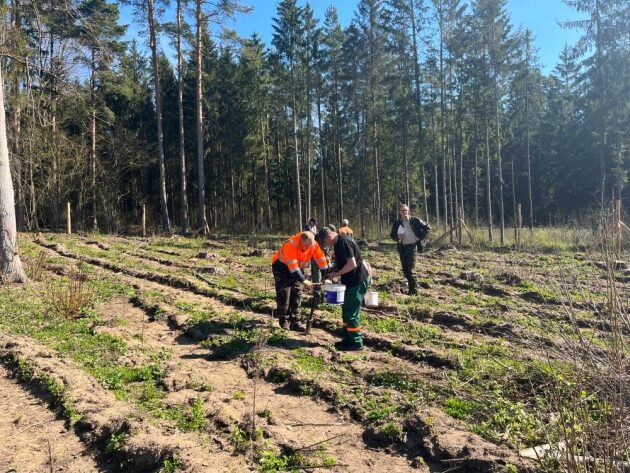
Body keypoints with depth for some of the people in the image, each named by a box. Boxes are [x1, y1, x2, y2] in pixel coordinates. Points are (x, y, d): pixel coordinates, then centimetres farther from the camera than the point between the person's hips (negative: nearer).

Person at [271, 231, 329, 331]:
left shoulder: (314, 244, -21)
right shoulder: (291, 244, -37)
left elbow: (321, 259, -13)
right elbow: (292, 265, -41)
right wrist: (303, 280, -44)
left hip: (297, 267, 5)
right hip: (281, 266, -5)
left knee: (297, 294, 3)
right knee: (283, 295, -6)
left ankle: (295, 321, 9)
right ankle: (284, 321, 5)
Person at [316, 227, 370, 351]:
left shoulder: (343, 242, -20)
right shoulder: (339, 242, 11)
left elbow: (352, 264, -25)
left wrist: (335, 274, -16)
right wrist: (331, 271, 6)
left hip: (358, 280, -10)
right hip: (353, 280, 10)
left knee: (351, 312, -4)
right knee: (347, 310, 15)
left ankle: (356, 342, 4)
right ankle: (349, 338, 24)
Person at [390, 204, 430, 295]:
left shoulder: (415, 220, -3)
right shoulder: (397, 223, 6)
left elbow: (427, 228, 3)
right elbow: (392, 235, 12)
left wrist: (420, 238, -4)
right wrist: (397, 237, -9)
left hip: (412, 246, -4)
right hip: (402, 247, 5)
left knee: (410, 269, -13)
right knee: (405, 270, 9)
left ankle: (414, 290, -5)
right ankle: (411, 288, 25)